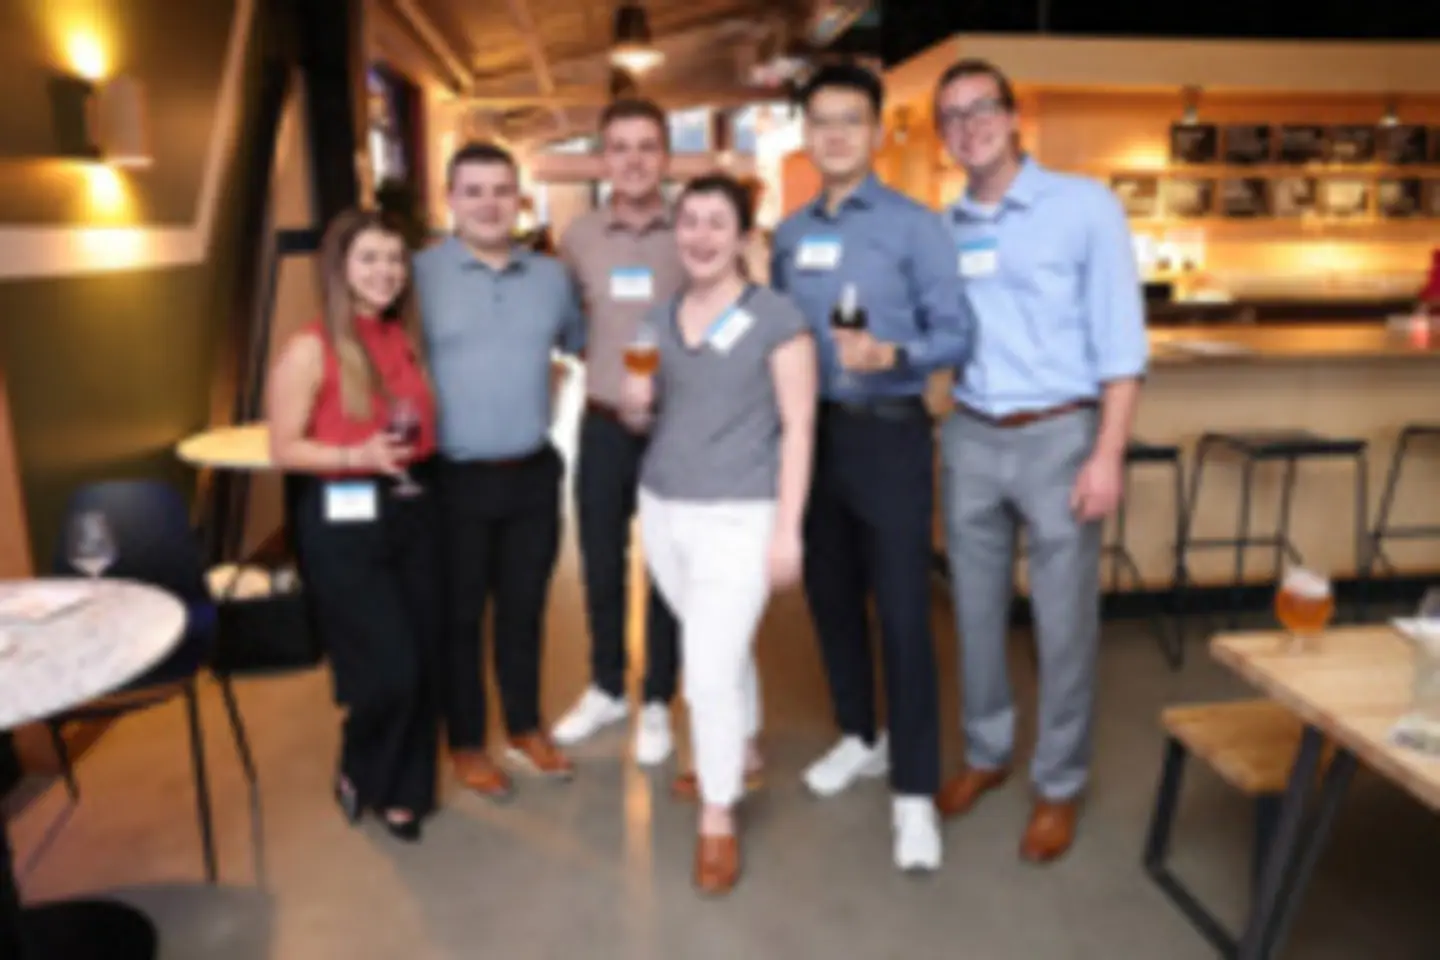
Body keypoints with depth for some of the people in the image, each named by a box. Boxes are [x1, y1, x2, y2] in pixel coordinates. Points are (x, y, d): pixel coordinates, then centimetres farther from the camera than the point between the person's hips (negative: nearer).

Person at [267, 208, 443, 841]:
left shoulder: (405, 341, 8)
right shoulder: (309, 350, -9)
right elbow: (284, 450, -9)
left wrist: (415, 449, 2)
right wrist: (356, 456, -22)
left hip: (414, 511, 6)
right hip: (344, 521, -6)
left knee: (423, 662, 9)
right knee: (389, 670, -4)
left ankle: (403, 791, 29)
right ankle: (358, 777, 27)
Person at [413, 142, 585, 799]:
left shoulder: (550, 275, 7)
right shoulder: (419, 274, -6)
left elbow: (585, 344, 20)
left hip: (533, 472, 4)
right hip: (454, 479, -3)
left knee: (525, 608, 15)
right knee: (460, 615, 10)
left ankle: (526, 729, 34)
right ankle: (466, 744, 28)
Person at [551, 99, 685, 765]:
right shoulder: (579, 237, 3)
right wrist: (601, 362, 5)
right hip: (603, 426, 3)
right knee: (601, 568, 14)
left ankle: (657, 703, 27)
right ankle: (606, 689, 35)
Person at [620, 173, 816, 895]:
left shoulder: (776, 318, -7)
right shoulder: (659, 318, 9)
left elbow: (797, 428, -8)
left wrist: (787, 530, -13)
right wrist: (635, 402, -6)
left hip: (740, 516, -5)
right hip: (662, 508, 5)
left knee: (710, 667, -9)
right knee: (720, 648, 19)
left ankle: (718, 819, 10)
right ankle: (743, 753, 42)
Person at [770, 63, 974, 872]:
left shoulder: (915, 225, -5)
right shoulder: (790, 233, 10)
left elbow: (956, 335, -9)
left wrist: (889, 355, -26)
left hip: (889, 434, -5)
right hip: (811, 433, 5)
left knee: (903, 611, -3)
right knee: (831, 598, 14)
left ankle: (915, 792, 8)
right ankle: (861, 738, 35)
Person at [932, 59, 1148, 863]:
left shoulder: (1084, 206, -3)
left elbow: (1120, 338, -7)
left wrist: (1108, 453, -14)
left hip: (1058, 435, -4)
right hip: (970, 437, 4)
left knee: (1064, 621, 4)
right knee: (977, 610, 14)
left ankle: (1060, 786, 22)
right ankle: (987, 753, 34)